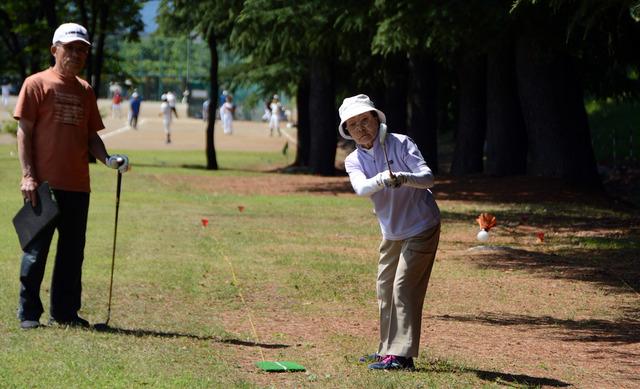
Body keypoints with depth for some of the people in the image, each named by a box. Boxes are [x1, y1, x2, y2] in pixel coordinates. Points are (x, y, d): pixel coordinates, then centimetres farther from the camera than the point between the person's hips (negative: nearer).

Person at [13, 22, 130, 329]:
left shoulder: (85, 91, 15)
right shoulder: (37, 84, -1)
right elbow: (24, 131, -5)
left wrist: (108, 159, -1)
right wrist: (28, 176, -13)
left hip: (78, 185, 6)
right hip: (44, 184, -6)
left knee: (73, 252, 9)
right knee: (36, 249, -3)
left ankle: (65, 312, 18)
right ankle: (29, 313, 4)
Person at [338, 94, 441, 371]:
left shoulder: (400, 144, -17)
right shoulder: (354, 161, -4)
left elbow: (428, 177, -28)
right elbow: (361, 187, -26)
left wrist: (403, 178, -48)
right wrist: (382, 180, -47)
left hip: (421, 228, -7)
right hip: (391, 232, 7)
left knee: (404, 287, -14)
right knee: (384, 289, 13)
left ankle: (401, 355, -16)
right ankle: (388, 350, 27)